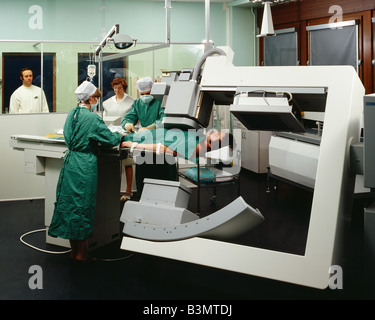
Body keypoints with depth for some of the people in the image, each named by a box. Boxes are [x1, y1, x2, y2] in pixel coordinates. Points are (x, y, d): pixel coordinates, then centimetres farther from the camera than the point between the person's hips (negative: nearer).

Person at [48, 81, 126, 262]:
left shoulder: (71, 114, 8)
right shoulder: (92, 118, -16)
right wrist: (121, 135, 10)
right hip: (85, 166, -7)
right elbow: (110, 139, -12)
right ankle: (81, 253, 11)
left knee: (70, 202, 11)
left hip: (70, 162, 7)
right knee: (83, 206, 2)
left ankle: (73, 250, 21)